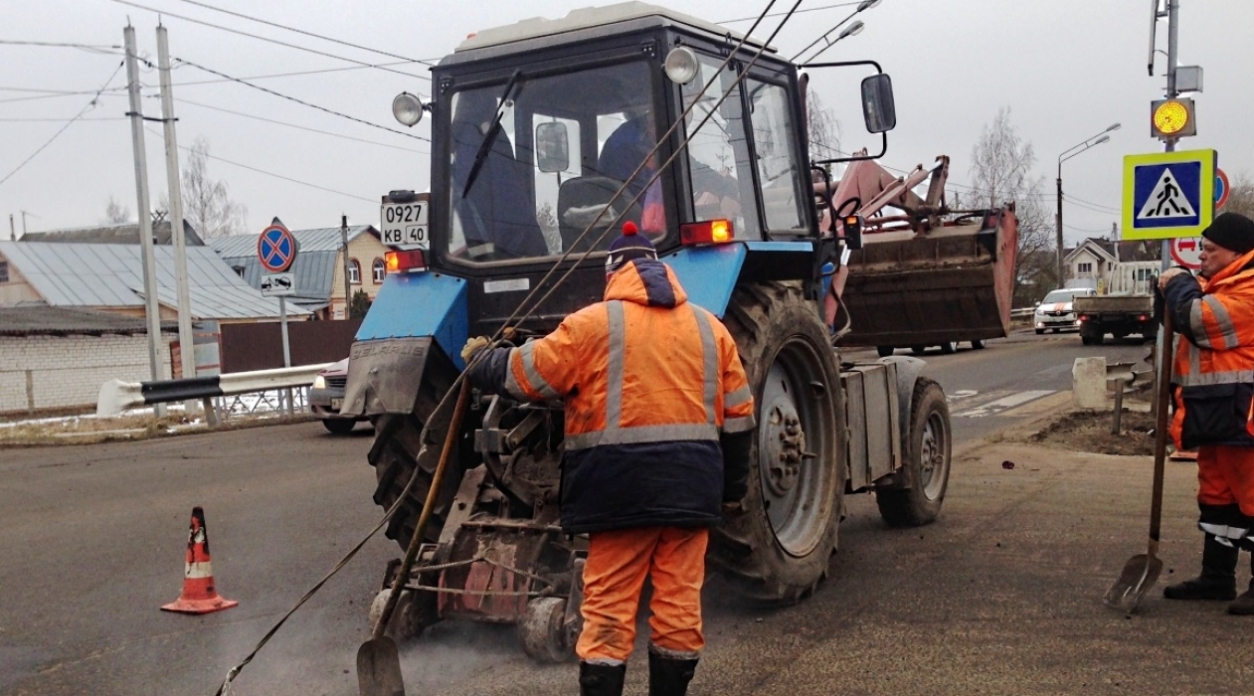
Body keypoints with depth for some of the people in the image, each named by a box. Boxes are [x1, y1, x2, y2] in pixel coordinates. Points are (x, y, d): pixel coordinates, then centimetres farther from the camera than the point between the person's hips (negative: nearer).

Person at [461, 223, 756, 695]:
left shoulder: (593, 323, 0)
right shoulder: (710, 327, 13)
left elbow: (524, 374, 1)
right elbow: (738, 416, 13)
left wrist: (479, 363, 21)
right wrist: (733, 489, 20)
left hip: (622, 483, -3)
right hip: (691, 483, 4)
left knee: (609, 607, 3)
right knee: (680, 603, 10)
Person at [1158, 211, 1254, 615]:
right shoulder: (1220, 286, 20)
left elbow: (1199, 318, -24)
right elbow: (1191, 321, 26)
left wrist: (1178, 285, -8)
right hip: (1214, 409, 11)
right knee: (1216, 497, 16)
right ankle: (1216, 577, 25)